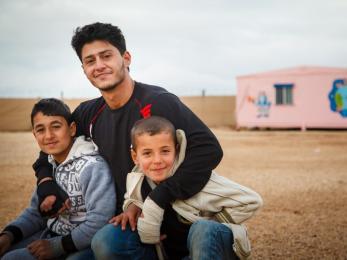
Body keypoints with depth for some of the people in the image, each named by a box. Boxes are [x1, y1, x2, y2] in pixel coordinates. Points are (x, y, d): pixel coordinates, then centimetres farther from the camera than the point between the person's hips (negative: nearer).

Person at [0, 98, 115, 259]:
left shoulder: (92, 167, -20)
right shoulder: (49, 165, 6)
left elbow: (100, 221, -27)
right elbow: (36, 212, 13)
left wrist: (57, 246, -21)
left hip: (82, 244, -8)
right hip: (51, 234, 8)